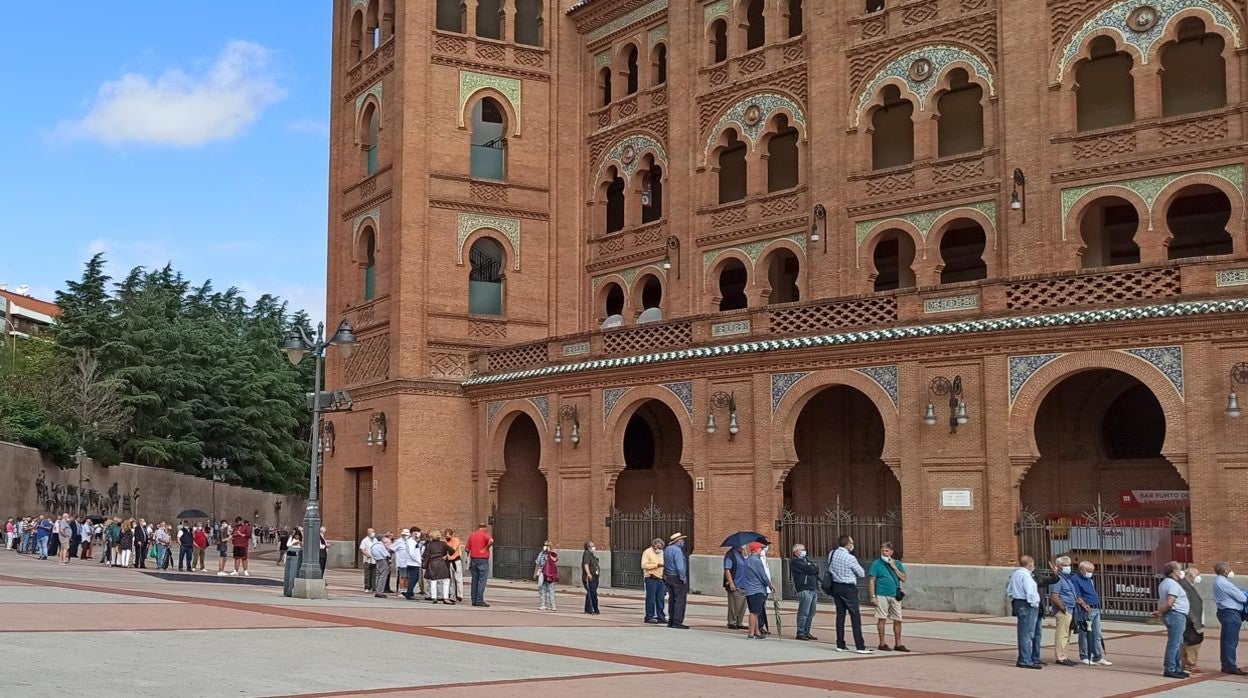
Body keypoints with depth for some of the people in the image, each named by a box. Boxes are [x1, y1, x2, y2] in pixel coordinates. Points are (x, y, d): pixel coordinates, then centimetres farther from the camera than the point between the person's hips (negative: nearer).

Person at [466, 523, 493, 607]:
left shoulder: (472, 535, 13)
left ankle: (474, 600, 10)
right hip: (483, 559, -6)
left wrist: (469, 558, 32)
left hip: (473, 559, 6)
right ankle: (480, 600, -11)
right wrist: (486, 548, -10)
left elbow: (467, 549, 16)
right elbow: (491, 541, -26)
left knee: (475, 580, 10)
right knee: (482, 580, -6)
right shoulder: (484, 534, -5)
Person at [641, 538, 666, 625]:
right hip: (651, 578, -6)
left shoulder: (661, 552, 18)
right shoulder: (647, 552, -5)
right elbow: (644, 565, -15)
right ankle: (649, 617, 1)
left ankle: (660, 617, 11)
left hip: (661, 579, 6)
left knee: (660, 599, 7)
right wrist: (657, 565, -20)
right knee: (651, 599, -5)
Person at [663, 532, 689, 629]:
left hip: (668, 577, 9)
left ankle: (671, 621, 21)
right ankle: (677, 622, -8)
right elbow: (680, 567, -22)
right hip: (677, 578, -9)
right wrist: (683, 578, -14)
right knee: (680, 600, -6)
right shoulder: (677, 550, -17)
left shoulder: (666, 549, 10)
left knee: (672, 599, 15)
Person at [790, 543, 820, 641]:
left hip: (814, 589, 9)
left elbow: (816, 569, 11)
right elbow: (809, 569, -14)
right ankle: (800, 633, -3)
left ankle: (806, 632, 15)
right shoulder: (795, 561, -4)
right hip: (804, 589, -8)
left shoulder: (806, 559, 23)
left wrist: (812, 568, -6)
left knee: (811, 613, 9)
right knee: (803, 613, -8)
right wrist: (814, 568, 4)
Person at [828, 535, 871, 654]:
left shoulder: (832, 554, 3)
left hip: (835, 586, 7)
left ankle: (840, 645, 12)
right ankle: (860, 646, -6)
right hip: (848, 588, -7)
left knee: (840, 615, 11)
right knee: (855, 617, -4)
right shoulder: (850, 558, -16)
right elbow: (862, 574, -4)